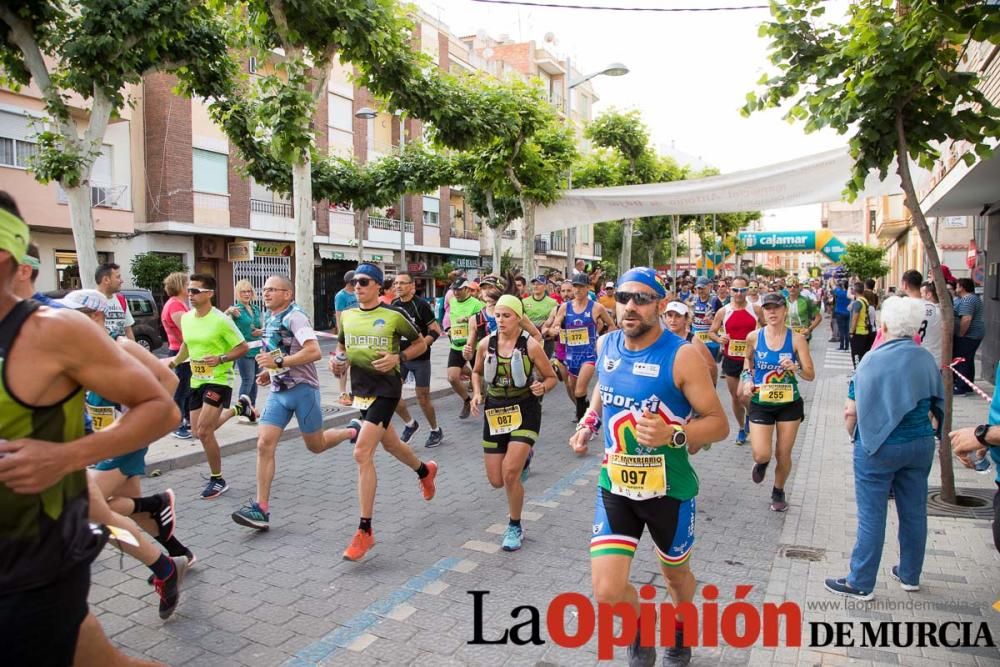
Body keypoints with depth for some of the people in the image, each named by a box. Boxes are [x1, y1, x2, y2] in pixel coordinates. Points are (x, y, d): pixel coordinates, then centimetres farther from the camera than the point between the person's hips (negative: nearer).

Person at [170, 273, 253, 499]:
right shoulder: (186, 318, 3)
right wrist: (174, 362, 10)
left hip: (219, 380, -7)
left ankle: (217, 480, 6)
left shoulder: (221, 320, -17)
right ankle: (238, 408, 34)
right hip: (197, 380, 7)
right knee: (199, 431, 11)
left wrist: (221, 359, -25)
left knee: (204, 431, -13)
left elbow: (243, 347, -12)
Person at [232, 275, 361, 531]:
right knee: (264, 445, -6)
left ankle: (353, 431, 35)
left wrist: (278, 361, -24)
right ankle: (261, 509, -2)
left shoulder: (294, 316, -13)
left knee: (316, 446, 7)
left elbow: (314, 352, -25)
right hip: (278, 391, 7)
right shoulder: (270, 320, 13)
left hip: (302, 388, -7)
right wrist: (268, 372, 11)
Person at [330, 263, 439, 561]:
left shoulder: (394, 315, -10)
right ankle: (425, 470, 56)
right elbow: (342, 346, 21)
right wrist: (338, 361, -1)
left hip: (385, 387, -7)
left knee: (362, 452, -16)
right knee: (390, 443, 23)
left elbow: (421, 343, 1)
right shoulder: (347, 316, 5)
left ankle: (365, 531, -7)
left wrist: (398, 358, -15)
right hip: (360, 387, 7)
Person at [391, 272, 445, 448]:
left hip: (420, 358, -5)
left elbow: (436, 331, -13)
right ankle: (409, 424, 23)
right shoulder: (394, 306, 6)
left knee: (423, 397, 2)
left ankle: (436, 431, 23)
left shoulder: (420, 305, -11)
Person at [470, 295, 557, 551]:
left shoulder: (531, 345, -12)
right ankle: (523, 458, 41)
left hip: (524, 411, -4)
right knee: (496, 481, 6)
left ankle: (515, 527, 8)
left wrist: (542, 388, -24)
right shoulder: (486, 344, -3)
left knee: (510, 474, -17)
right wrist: (477, 393, -3)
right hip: (495, 412, 4)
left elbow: (551, 378, -2)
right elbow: (477, 372, 15)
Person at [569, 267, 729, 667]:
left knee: (676, 574, 23)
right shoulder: (606, 345, -3)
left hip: (668, 490, -3)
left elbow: (719, 423, -15)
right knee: (607, 591, -6)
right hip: (615, 486, 3)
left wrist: (672, 435, -32)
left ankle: (679, 633, 57)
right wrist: (588, 423, 3)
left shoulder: (682, 356, -19)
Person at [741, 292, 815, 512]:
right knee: (761, 455, -10)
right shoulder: (754, 337, -7)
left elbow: (811, 374, -9)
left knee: (783, 455, 8)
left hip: (789, 404, 0)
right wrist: (748, 381, 0)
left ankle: (778, 492, 36)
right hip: (760, 403, 0)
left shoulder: (796, 339, -10)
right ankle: (761, 462, 30)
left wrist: (796, 368, -30)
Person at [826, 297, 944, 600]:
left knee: (872, 517, 3)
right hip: (920, 446, 5)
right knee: (914, 512, 16)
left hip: (878, 447, -4)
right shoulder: (927, 360, -2)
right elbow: (938, 406, 9)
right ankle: (909, 575, 33)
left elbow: (851, 411, -12)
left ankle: (861, 583, 12)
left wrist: (856, 438, 5)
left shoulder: (872, 360, -14)